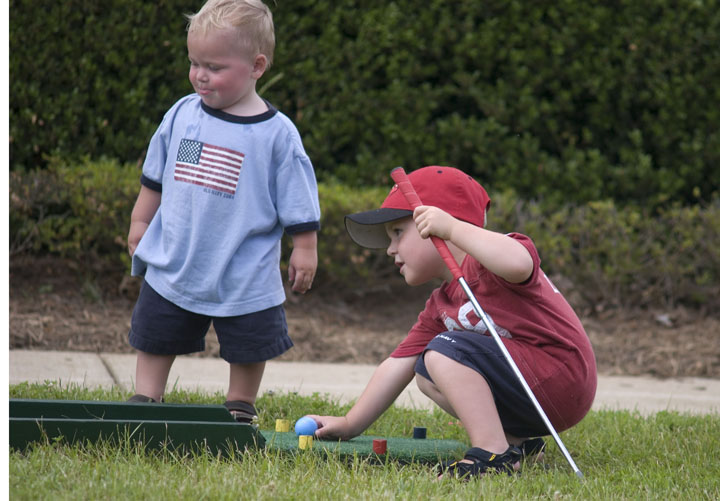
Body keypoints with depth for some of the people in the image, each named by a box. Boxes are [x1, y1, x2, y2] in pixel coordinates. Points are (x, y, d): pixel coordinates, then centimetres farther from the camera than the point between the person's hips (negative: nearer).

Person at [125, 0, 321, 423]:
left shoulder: (277, 134, -12)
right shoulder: (182, 115, 0)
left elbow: (299, 204, -4)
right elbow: (155, 178, 14)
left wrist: (305, 249, -3)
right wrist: (140, 222, 17)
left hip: (245, 278, -3)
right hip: (172, 269, 3)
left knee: (248, 350, 11)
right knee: (154, 341, 12)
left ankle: (241, 408, 30)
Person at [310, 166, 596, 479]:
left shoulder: (486, 264, -12)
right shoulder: (439, 308, 16)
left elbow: (518, 264, -38)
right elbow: (399, 365, 17)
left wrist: (452, 227, -33)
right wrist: (350, 424, 15)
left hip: (561, 378, -10)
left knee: (447, 350, -20)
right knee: (426, 371, 18)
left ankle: (495, 453, -22)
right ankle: (517, 440, 11)